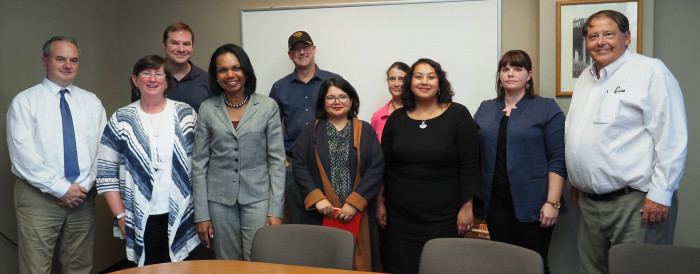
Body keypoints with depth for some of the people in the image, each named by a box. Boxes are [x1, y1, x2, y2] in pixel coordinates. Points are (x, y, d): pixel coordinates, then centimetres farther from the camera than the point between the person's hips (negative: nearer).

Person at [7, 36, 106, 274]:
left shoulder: (91, 101, 9)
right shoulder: (24, 101, -1)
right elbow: (23, 155, -10)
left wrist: (83, 186, -8)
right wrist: (61, 188, -14)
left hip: (83, 196, 3)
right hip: (38, 198, -3)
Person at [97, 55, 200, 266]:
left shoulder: (185, 114, 3)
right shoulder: (121, 120, 2)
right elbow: (106, 173, 2)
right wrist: (121, 216, -2)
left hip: (180, 217, 1)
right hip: (143, 220, 0)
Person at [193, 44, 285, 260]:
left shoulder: (268, 107, -2)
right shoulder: (207, 109, 2)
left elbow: (277, 161, -2)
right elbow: (199, 164, 3)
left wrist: (276, 210, -7)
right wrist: (201, 215, 0)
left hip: (257, 198, -1)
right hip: (220, 200, 1)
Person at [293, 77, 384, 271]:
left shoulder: (365, 131, 7)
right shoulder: (311, 131, 10)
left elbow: (376, 168, -2)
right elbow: (299, 166, 1)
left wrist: (355, 202, -11)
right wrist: (317, 198, -12)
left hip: (357, 214, 0)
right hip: (321, 213, 0)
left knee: (356, 261, 4)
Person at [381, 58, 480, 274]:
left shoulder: (458, 115, -3)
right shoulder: (396, 118, 7)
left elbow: (469, 165, -4)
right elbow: (386, 165, 11)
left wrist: (467, 206, -8)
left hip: (443, 217, -2)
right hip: (400, 217, 3)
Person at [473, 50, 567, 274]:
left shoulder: (547, 109, 0)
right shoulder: (485, 109, 12)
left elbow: (558, 159, -6)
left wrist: (553, 202, -13)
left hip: (532, 205, -3)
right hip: (495, 203, 4)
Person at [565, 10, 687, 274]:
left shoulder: (650, 71, -8)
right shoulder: (585, 77, 15)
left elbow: (672, 138, -13)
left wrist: (660, 193, -16)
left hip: (635, 202, -7)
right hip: (590, 201, 7)